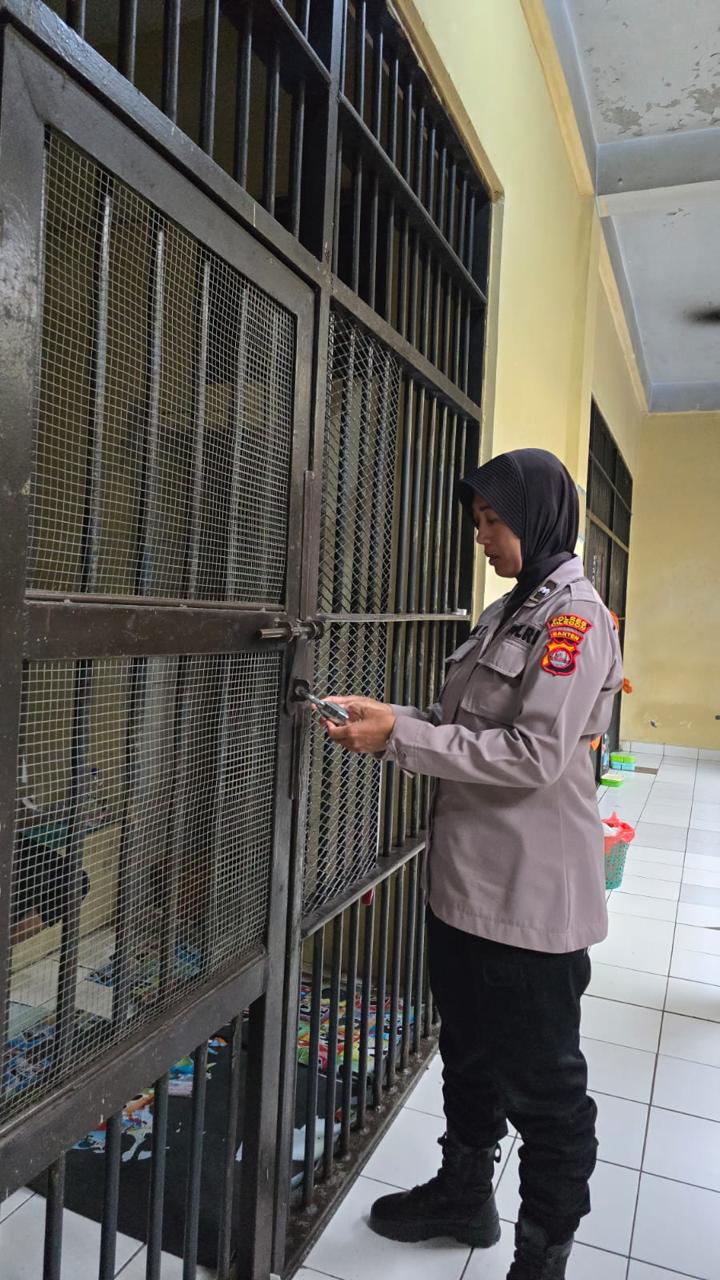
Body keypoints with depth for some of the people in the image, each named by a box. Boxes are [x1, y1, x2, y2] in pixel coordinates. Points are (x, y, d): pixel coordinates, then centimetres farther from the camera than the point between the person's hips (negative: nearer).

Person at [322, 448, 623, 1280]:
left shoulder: (576, 615, -15)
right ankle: (464, 1194, 46)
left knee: (541, 1082, 10)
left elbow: (535, 754, -23)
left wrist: (400, 737, -22)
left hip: (531, 896, -9)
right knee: (468, 1052, 24)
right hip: (466, 879, 9)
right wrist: (384, 714, -1)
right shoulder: (507, 614, 12)